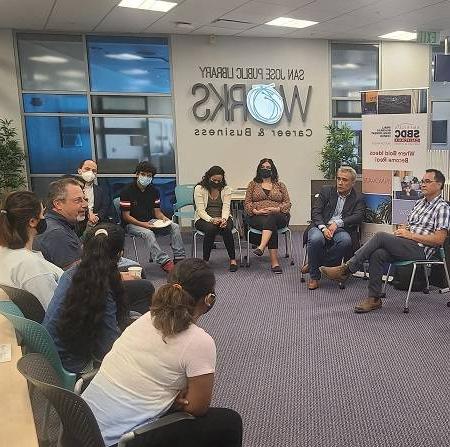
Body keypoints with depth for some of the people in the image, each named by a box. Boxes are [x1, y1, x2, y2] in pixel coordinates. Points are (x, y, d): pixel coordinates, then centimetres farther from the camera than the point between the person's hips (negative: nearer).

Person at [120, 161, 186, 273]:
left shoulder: (153, 191, 9)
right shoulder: (127, 191, -9)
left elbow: (157, 212, 10)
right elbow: (126, 216, -11)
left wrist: (164, 218, -14)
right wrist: (143, 224, -23)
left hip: (151, 221, 5)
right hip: (133, 224, -5)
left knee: (175, 226, -16)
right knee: (148, 233, -37)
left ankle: (180, 258, -22)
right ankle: (165, 262, -40)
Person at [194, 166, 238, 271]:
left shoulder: (226, 189, 6)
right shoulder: (199, 188, -3)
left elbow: (226, 207, -3)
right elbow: (200, 210, -10)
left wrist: (223, 219, -24)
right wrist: (211, 220, -27)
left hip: (222, 218, 2)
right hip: (204, 219, -2)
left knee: (226, 229, -33)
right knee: (210, 229, -36)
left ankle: (232, 259, -23)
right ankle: (205, 260, -26)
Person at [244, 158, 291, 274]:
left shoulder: (280, 185, 20)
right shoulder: (253, 184, 19)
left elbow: (287, 203, 10)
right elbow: (247, 203, 10)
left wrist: (275, 209, -10)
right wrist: (256, 211, -11)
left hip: (278, 216, 1)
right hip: (257, 217, -1)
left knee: (270, 219, -38)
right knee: (272, 226, -34)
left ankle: (261, 247, -55)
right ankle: (275, 262, -41)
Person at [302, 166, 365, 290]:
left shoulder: (358, 199, 14)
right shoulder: (326, 191, 15)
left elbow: (358, 217, -4)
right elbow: (315, 212, 4)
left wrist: (337, 223, -20)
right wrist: (323, 228, -16)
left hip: (341, 230, 0)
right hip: (321, 226, 0)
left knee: (346, 240, -36)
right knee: (316, 238, -35)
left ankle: (313, 265, -16)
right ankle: (314, 276, -14)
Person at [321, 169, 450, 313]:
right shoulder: (419, 203, 23)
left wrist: (410, 235, -12)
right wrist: (402, 230, 2)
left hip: (420, 250, -7)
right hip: (404, 246, 7)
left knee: (380, 236, -27)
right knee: (377, 254, -25)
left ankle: (346, 270, -23)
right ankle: (374, 299, -21)